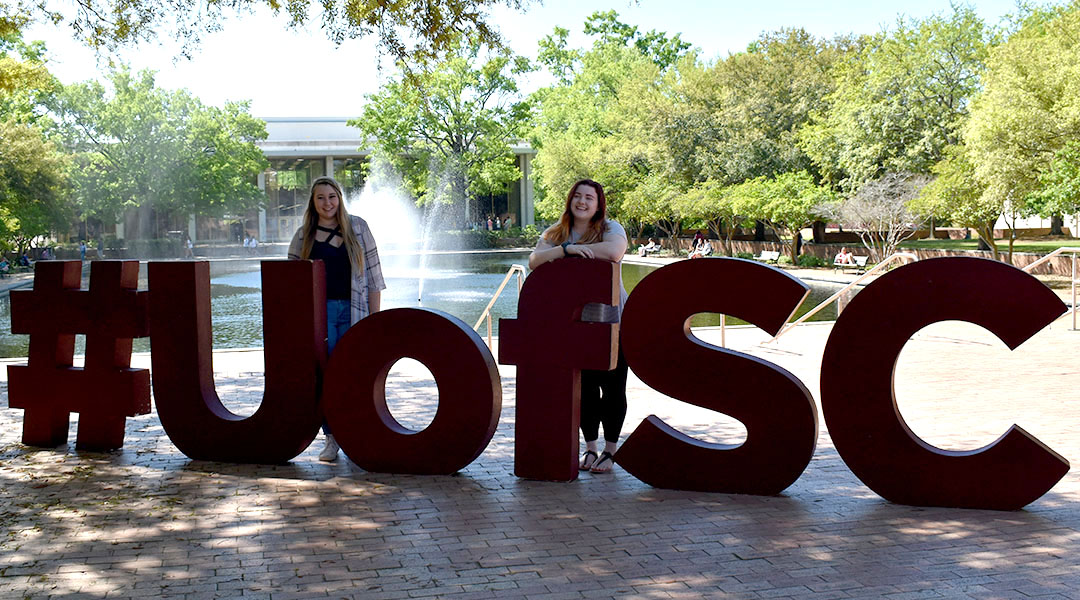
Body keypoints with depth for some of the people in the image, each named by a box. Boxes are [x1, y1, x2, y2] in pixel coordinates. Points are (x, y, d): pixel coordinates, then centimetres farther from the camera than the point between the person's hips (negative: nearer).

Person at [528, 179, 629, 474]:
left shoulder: (610, 228, -2)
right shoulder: (555, 233, 9)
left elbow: (614, 252, -24)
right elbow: (534, 261, -7)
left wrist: (572, 248, -15)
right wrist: (566, 249, -22)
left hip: (611, 320, -3)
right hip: (574, 323, 3)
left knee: (612, 387, 1)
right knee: (584, 388, 8)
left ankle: (610, 451, 14)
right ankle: (590, 448, 22)